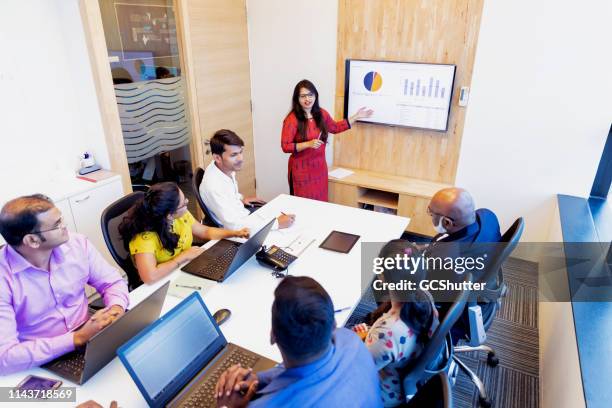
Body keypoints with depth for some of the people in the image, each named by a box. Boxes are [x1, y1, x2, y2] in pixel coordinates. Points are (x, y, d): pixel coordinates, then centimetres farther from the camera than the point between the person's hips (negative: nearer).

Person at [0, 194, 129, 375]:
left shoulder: (78, 244, -6)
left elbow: (112, 282, 4)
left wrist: (116, 308, -17)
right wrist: (78, 338, -28)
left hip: (90, 341, 4)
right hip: (42, 366, -4)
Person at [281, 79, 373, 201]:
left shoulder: (322, 114, 3)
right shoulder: (292, 119, -15)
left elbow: (335, 127, 21)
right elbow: (285, 146, -15)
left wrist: (356, 117, 20)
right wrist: (308, 144, -24)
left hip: (319, 167, 5)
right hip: (301, 169, -5)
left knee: (320, 202, 12)